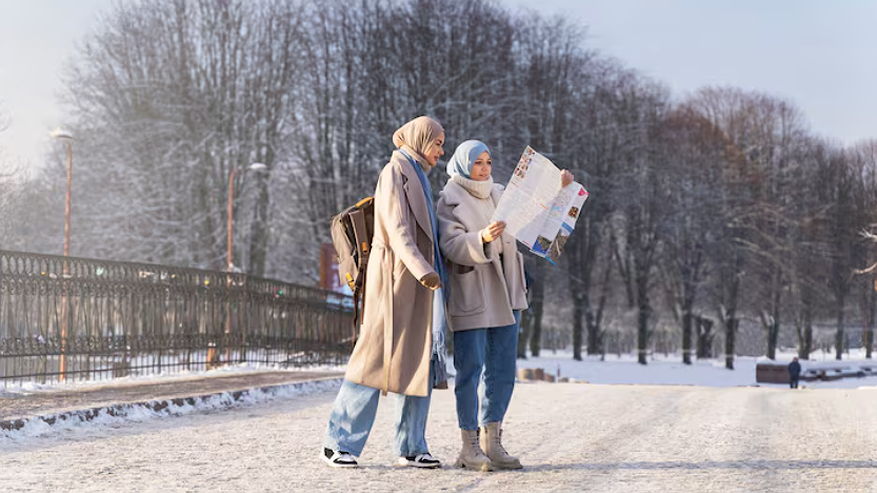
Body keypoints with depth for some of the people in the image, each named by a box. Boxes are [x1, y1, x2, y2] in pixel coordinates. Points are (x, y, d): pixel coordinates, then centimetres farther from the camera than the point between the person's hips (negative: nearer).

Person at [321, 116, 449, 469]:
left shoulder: (416, 178, 23)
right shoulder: (394, 172, -6)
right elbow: (397, 229, -18)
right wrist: (422, 269, -29)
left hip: (416, 283, 9)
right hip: (395, 277, -9)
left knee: (419, 362, 3)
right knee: (377, 357, -10)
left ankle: (411, 446, 6)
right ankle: (339, 443, -6)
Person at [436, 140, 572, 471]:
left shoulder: (497, 194, 15)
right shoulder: (450, 201, -5)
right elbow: (451, 245, -17)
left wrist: (558, 186, 12)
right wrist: (482, 239, -35)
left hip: (504, 294, 7)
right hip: (470, 294, -7)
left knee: (503, 369, 6)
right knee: (470, 368, -6)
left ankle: (491, 443, 12)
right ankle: (470, 448, -2)